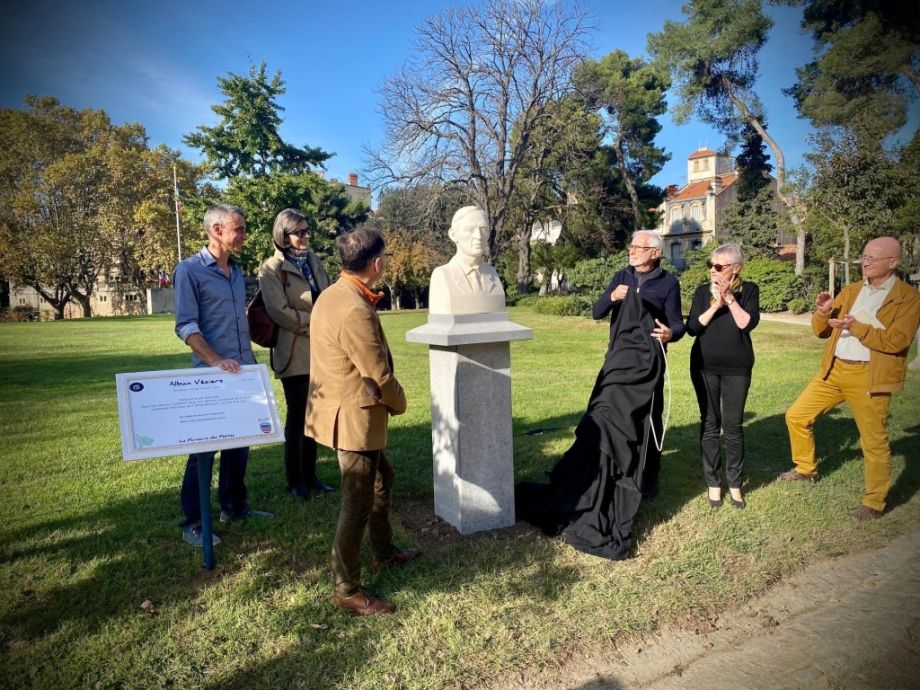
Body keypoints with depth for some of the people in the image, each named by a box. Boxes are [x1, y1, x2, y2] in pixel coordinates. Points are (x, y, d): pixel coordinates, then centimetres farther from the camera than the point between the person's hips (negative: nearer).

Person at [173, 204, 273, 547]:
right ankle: (192, 522, 12)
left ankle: (234, 506, 30)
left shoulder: (237, 272, 13)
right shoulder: (190, 270, -9)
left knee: (239, 442, 15)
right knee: (204, 446, 0)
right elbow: (186, 326, -15)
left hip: (244, 373, 7)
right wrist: (216, 361, -25)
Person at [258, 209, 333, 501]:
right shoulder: (272, 268, -6)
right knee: (297, 416, 3)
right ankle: (294, 480, 17)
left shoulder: (313, 261, 13)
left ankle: (309, 474, 23)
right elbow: (279, 312, -14)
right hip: (294, 353, -6)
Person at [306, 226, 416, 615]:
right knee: (358, 503, 2)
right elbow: (379, 376, -21)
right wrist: (399, 403, -4)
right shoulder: (356, 312, -27)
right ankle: (347, 591, 18)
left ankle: (384, 553, 44)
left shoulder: (333, 295, 6)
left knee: (382, 479, 25)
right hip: (355, 418, -11)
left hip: (344, 410, 11)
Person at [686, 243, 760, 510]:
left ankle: (735, 484, 16)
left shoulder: (749, 290, 0)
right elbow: (692, 327, -7)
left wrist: (729, 298, -16)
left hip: (737, 368, -1)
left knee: (733, 426, 3)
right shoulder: (703, 291, 3)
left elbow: (748, 323, -13)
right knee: (710, 425, 5)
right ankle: (713, 483, 14)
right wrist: (716, 304, -15)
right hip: (705, 367, 1)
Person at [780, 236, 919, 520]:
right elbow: (821, 331, 10)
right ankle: (806, 469, 29)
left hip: (869, 377, -5)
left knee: (874, 443, 3)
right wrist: (822, 312, -10)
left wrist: (857, 327, -21)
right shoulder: (850, 291, 11)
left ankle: (874, 503, 20)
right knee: (796, 416, 8)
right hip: (833, 371, 6)